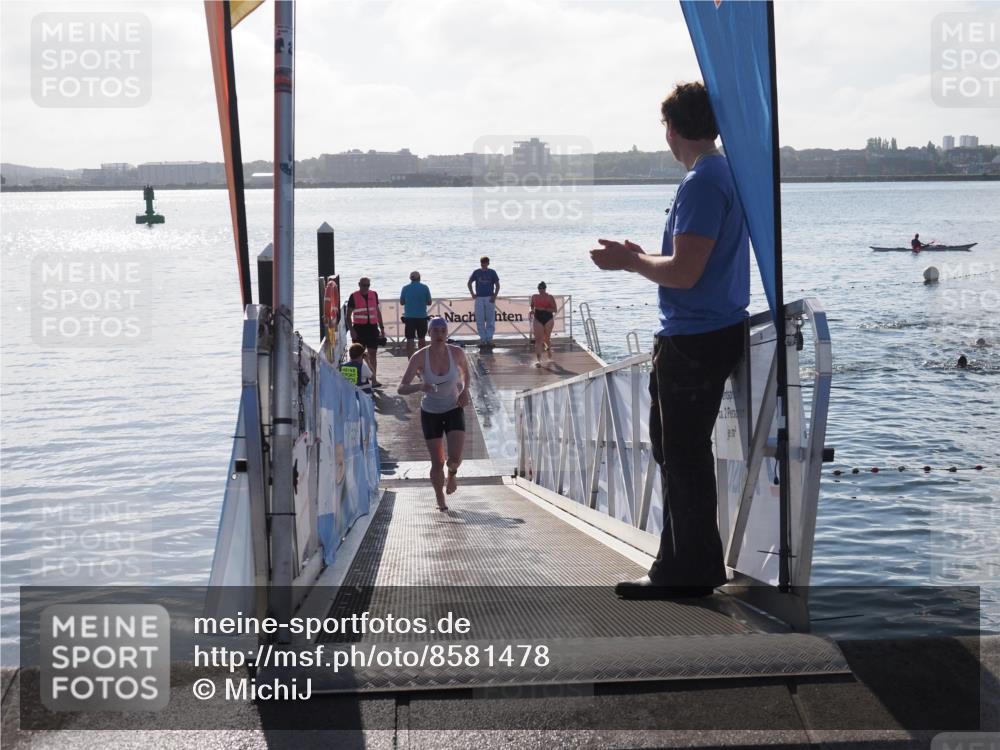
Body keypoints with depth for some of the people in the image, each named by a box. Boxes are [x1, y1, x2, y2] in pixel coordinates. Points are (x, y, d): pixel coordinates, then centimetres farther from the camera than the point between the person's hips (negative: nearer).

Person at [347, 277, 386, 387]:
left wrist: (382, 328, 14)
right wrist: (351, 329, -12)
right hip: (359, 327, -3)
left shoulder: (373, 294, 8)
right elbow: (348, 314, -3)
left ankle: (374, 379, 7)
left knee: (373, 354, 4)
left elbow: (378, 311, 16)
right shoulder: (354, 296, -4)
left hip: (372, 327, 3)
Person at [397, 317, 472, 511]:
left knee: (455, 458, -16)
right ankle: (440, 501, 27)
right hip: (430, 413, 0)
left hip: (454, 409, 1)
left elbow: (465, 370, 11)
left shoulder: (456, 352, -13)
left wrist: (465, 390, -6)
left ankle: (452, 473, 22)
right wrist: (419, 387, -43)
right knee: (437, 463, 0)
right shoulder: (419, 357, -19)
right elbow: (401, 389, -24)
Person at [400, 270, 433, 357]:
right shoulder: (424, 287, -2)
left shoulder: (405, 288, -1)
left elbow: (401, 302, 7)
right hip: (422, 317, 0)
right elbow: (429, 302, 2)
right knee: (422, 339, 14)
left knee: (409, 340, 1)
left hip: (409, 317, 0)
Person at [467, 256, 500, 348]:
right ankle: (482, 339, 9)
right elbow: (469, 283, 14)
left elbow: (497, 285, 3)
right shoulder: (476, 272, 4)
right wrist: (472, 294, 5)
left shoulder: (492, 272, 1)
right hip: (479, 298, 1)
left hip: (490, 299, -1)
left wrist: (494, 296, -7)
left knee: (490, 320, -1)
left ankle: (489, 339, 4)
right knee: (480, 321, 2)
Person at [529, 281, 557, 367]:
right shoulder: (534, 297, 5)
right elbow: (531, 306, 20)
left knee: (547, 337, 14)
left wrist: (544, 309, -19)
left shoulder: (550, 297, -4)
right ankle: (538, 359, -16)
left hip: (548, 319, -1)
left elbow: (554, 309, -7)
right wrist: (532, 311, -2)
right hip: (537, 319, 1)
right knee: (538, 339, -11)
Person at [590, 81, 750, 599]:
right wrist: (641, 257, 20)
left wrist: (629, 262, -8)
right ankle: (683, 566, 26)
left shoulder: (701, 183, -17)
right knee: (680, 452, 17)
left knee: (683, 456, -1)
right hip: (718, 329, 10)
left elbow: (684, 272, -23)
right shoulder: (728, 173, 15)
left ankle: (691, 572, 8)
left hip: (695, 339, -10)